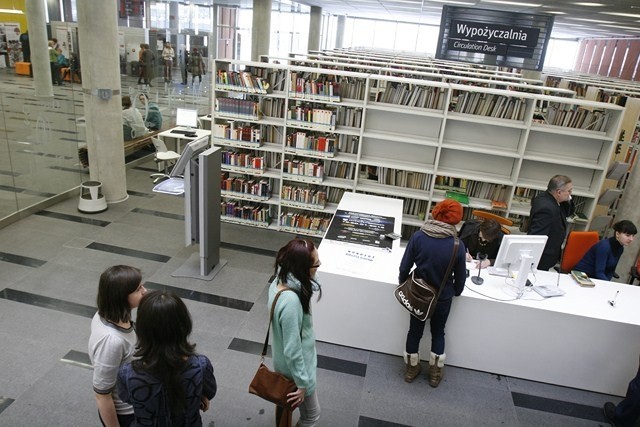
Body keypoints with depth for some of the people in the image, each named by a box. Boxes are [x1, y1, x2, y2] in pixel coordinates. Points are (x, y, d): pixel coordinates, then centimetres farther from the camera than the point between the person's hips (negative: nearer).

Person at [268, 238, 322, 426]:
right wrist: (302, 383, -21)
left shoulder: (280, 282, -13)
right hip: (295, 367, -8)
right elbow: (292, 350, -28)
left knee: (285, 402, 32)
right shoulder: (291, 301, -39)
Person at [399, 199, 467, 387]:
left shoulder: (418, 236, -19)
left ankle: (411, 369, 38)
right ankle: (435, 374, 35)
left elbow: (404, 267, -11)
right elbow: (460, 277, -7)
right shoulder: (458, 245, -20)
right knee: (438, 333, 22)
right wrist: (456, 292, 14)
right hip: (443, 298, -1)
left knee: (415, 331, 20)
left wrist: (403, 284, 10)